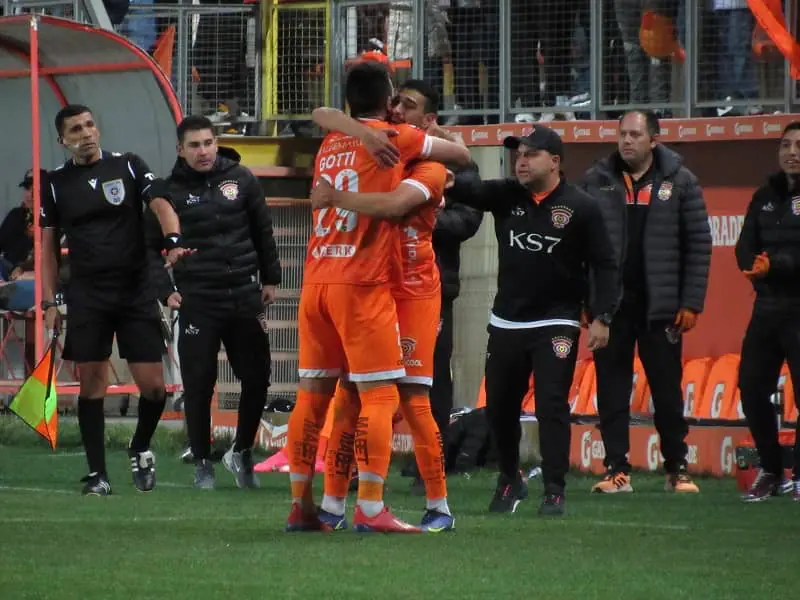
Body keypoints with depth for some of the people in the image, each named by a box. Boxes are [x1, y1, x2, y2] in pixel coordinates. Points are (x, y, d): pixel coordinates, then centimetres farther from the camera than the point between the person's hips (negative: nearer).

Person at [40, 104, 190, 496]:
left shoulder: (128, 166, 4)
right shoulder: (56, 183, 6)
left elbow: (160, 204, -8)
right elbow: (48, 245, 10)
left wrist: (174, 241, -29)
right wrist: (49, 302, 4)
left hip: (136, 291, 0)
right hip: (86, 297, 1)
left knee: (153, 386, -4)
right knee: (92, 384, -2)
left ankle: (140, 450, 22)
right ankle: (97, 473, 6)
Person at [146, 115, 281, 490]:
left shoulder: (241, 180, 6)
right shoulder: (169, 191, 0)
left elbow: (262, 231, 14)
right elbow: (152, 246, 3)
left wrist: (270, 279, 14)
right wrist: (165, 290, -7)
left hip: (244, 296, 2)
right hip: (197, 301, -2)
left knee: (257, 377, 1)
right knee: (198, 385, -1)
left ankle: (242, 452, 21)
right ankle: (202, 463, 12)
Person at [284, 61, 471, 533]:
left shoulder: (329, 145, 15)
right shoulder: (395, 139, -2)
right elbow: (462, 155, 8)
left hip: (316, 282, 7)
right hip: (362, 285, -7)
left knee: (314, 392, 10)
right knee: (379, 393, -6)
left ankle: (300, 505, 12)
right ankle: (370, 508, -13)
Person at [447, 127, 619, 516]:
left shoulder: (580, 207, -6)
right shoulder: (505, 196, 4)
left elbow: (604, 265, -5)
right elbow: (467, 189, -12)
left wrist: (602, 317, -13)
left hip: (555, 325, -4)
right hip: (505, 323, 4)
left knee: (552, 406, -10)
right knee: (499, 407, 10)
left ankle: (554, 492, -6)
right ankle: (509, 480, 29)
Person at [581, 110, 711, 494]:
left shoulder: (679, 182, 1)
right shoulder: (597, 181, 4)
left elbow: (698, 244, 1)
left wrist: (691, 302, -4)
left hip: (659, 305, -1)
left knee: (667, 390, 4)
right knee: (611, 390, 2)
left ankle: (677, 469, 12)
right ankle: (617, 470, 6)